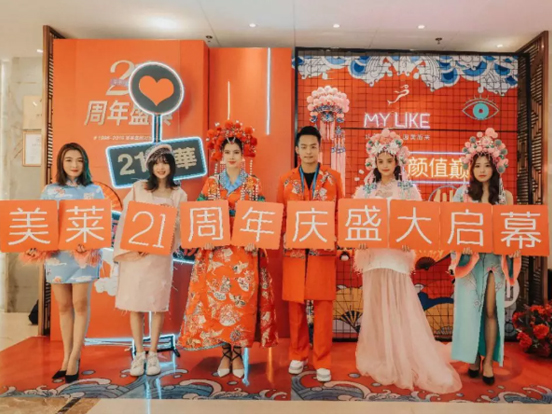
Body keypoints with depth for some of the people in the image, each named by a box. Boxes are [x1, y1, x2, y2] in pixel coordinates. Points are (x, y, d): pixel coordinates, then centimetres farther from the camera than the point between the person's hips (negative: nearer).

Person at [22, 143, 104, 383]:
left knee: (80, 303, -1)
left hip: (84, 253, -2)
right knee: (64, 305, 9)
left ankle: (74, 358, 9)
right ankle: (66, 357, 19)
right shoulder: (50, 190, 10)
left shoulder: (94, 190, 5)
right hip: (56, 254, 2)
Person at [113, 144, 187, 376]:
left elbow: (179, 228, 2)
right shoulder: (138, 189, 3)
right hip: (134, 255, 0)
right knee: (135, 306, 4)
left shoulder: (178, 195, 5)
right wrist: (125, 250, -13)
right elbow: (125, 221, -1)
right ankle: (139, 354, 19)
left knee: (158, 306, 5)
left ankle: (153, 354, 20)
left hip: (161, 257, 0)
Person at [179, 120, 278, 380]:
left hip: (245, 251, -1)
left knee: (243, 300, -1)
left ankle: (238, 353, 13)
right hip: (217, 251, 1)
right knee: (217, 300, 1)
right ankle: (225, 353, 15)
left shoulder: (253, 184, 6)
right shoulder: (211, 184, 9)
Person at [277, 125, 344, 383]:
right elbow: (280, 216, 9)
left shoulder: (333, 178, 5)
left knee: (323, 306, 1)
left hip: (323, 250, -1)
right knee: (296, 305, 8)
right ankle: (298, 355, 26)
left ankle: (322, 362, 15)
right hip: (295, 250, 1)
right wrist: (284, 237, -8)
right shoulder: (286, 180, 6)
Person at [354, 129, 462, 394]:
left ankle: (407, 362, 14)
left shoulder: (408, 190, 3)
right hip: (373, 253, 2)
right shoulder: (366, 190, 8)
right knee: (377, 308, 8)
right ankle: (380, 361, 22)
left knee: (400, 307, -1)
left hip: (398, 253, -2)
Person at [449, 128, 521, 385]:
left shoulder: (505, 196, 3)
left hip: (495, 258, 0)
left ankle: (489, 361, 14)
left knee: (491, 310, 3)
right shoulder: (463, 193, 1)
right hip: (470, 257, 0)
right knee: (470, 308, 4)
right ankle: (474, 357, 19)